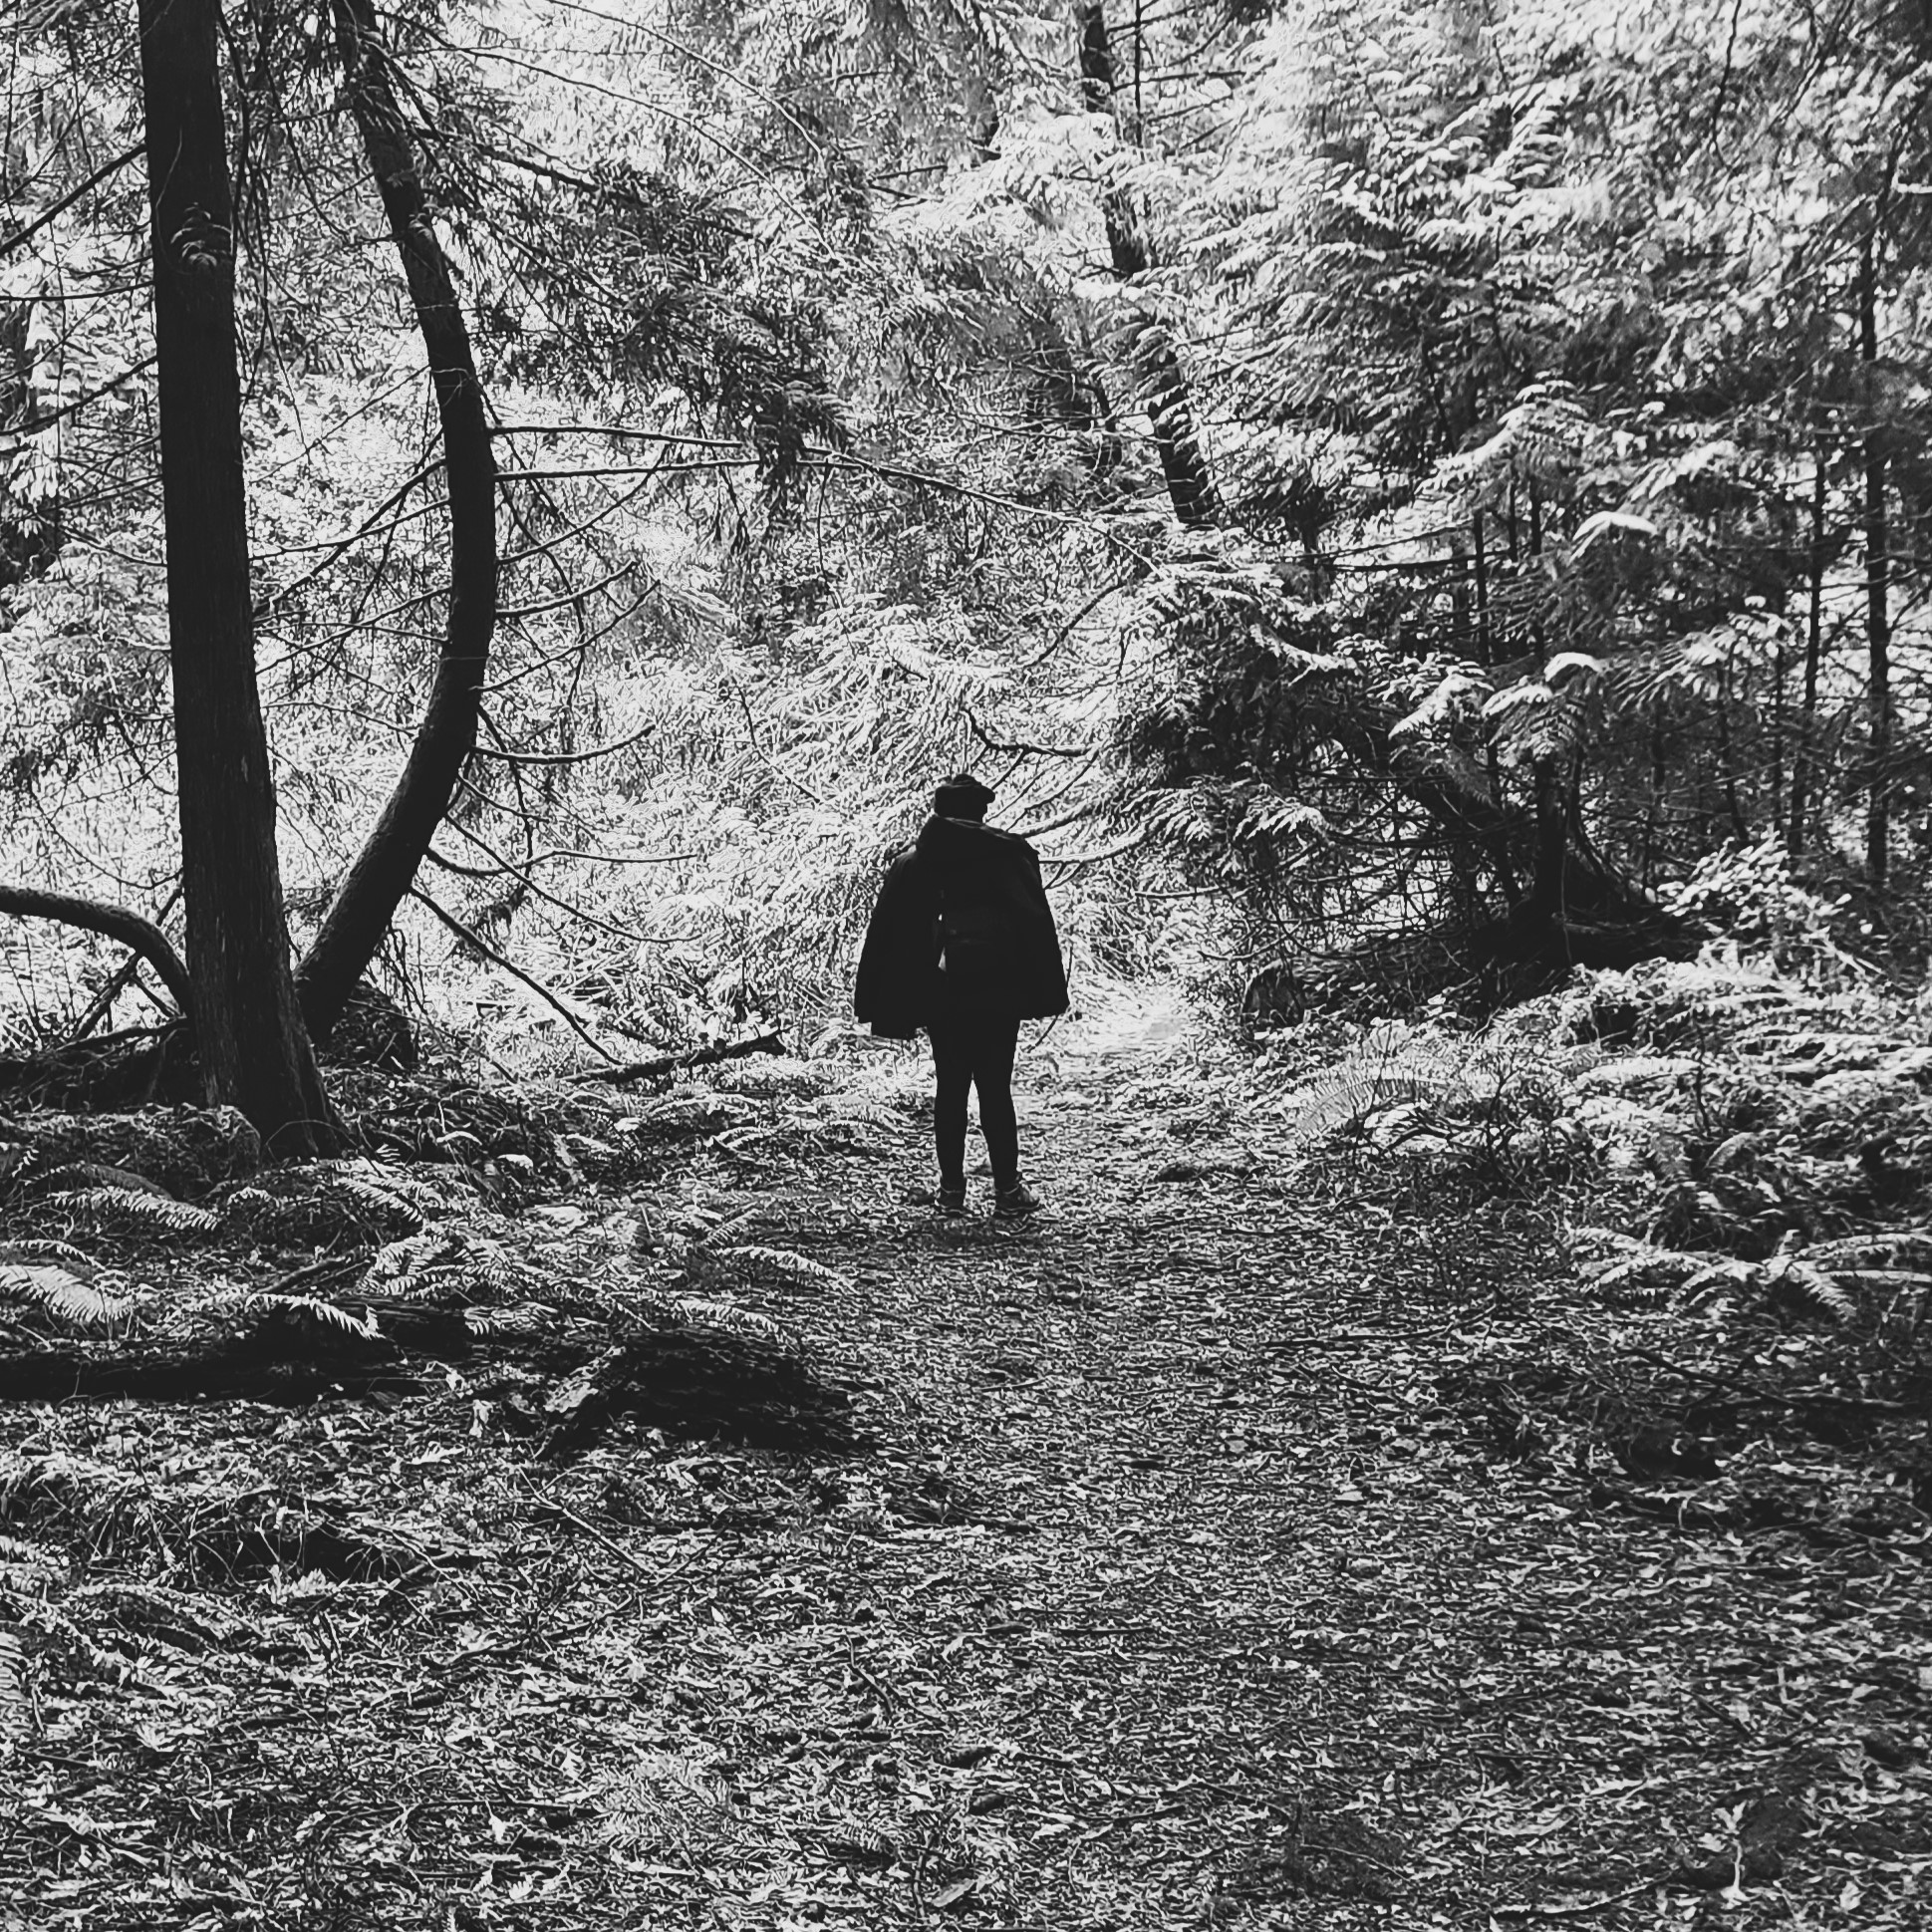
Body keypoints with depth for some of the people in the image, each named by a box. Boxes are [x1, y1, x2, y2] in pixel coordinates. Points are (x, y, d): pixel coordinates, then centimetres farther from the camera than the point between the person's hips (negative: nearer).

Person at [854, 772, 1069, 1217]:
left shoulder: (908, 864, 7)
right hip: (998, 996, -3)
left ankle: (952, 1189, 11)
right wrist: (1047, 995, 1)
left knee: (951, 1089, 10)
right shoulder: (1009, 855, -1)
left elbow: (883, 937, 8)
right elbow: (1037, 927, -3)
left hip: (939, 999, 3)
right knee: (996, 1089, 0)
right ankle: (1007, 1191, 1)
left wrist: (874, 1005, 13)